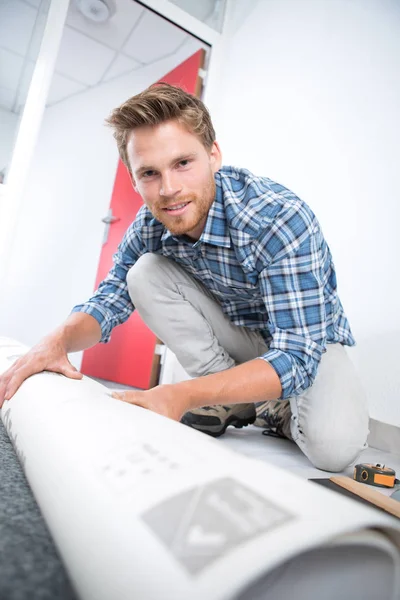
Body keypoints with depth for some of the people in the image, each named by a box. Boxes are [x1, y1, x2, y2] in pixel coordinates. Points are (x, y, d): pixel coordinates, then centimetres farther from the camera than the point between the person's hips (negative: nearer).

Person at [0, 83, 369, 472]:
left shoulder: (282, 219, -32)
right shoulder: (151, 224, -15)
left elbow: (297, 355, -34)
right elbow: (108, 302, -5)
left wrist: (183, 395, -43)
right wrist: (60, 339, -27)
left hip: (310, 338, -4)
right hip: (235, 331, 5)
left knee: (332, 446, -33)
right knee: (145, 273, -17)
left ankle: (277, 408, 3)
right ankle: (239, 400, -8)